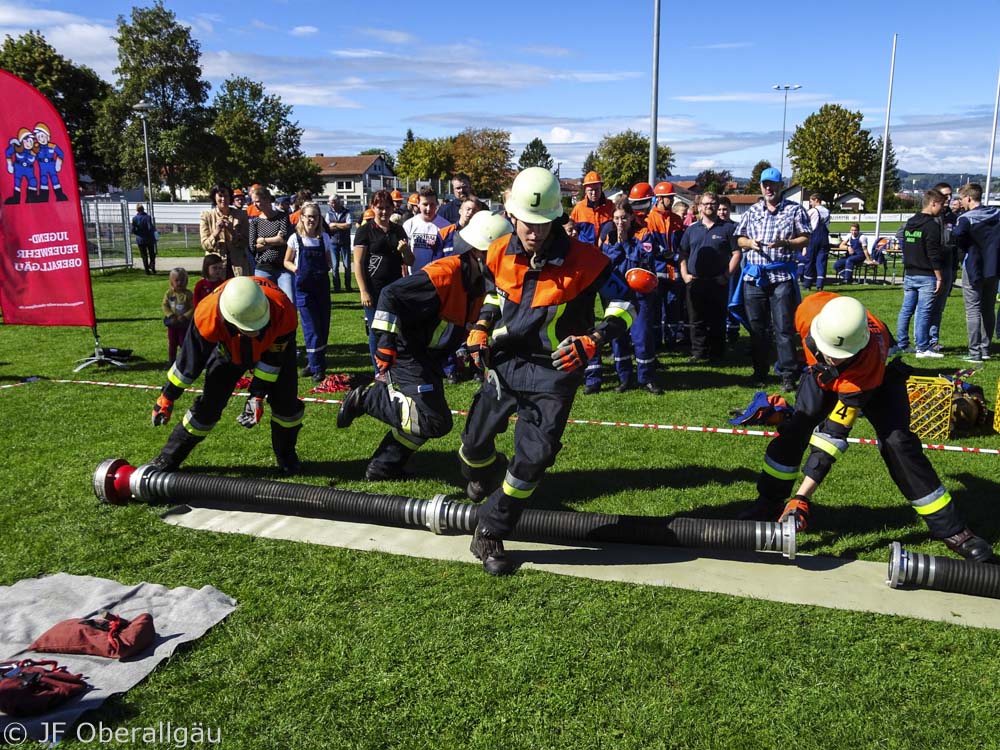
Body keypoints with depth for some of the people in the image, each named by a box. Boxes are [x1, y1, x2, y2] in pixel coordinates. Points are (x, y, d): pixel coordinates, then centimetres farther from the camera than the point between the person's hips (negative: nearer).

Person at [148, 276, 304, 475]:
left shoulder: (283, 311, -43)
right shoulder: (208, 316, -40)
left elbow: (273, 359, -25)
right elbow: (190, 360, -23)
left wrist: (257, 396, -25)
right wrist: (166, 397, -12)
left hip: (274, 345, 0)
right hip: (229, 348, 0)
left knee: (285, 401, -8)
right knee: (209, 404, -2)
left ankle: (286, 456, 17)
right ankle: (168, 459, 14)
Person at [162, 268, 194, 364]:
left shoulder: (188, 294, -11)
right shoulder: (169, 293, -4)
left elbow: (193, 307, -11)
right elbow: (164, 306, -3)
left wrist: (185, 317, -21)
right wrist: (171, 316, -16)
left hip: (184, 324, -3)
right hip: (172, 324, 3)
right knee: (172, 344, 14)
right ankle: (172, 362, 26)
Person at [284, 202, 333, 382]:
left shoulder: (324, 237, 5)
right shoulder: (296, 238, -1)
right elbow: (287, 261, 8)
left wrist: (326, 267, -6)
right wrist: (296, 269, -10)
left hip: (322, 285, 3)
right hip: (304, 286, -3)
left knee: (323, 326, 5)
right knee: (311, 328, -8)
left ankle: (313, 362, 21)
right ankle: (317, 368, -2)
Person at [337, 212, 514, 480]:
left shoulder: (478, 283, 4)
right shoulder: (443, 274, -26)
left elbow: (465, 323, 20)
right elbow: (391, 295, -27)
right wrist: (386, 341, -26)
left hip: (429, 360, 10)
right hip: (406, 355, -10)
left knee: (417, 419, 16)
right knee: (435, 422, -16)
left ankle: (382, 467, 31)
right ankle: (367, 398, -4)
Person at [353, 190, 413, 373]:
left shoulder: (398, 230, 12)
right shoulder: (365, 231, -1)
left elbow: (409, 262, 15)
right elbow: (358, 263, -6)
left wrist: (405, 250, -8)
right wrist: (364, 292, -13)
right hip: (374, 289, -4)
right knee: (376, 331, 3)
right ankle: (379, 372, 13)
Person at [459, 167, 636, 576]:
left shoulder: (583, 260, -18)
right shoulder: (500, 253, -4)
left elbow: (625, 305, -12)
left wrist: (592, 341, -28)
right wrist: (480, 330, 1)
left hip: (553, 370, -4)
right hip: (506, 361, 4)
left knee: (535, 455, -10)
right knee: (476, 437, 13)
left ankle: (490, 534, 9)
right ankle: (480, 479, 52)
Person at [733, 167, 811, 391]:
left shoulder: (795, 210, 5)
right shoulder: (752, 211, 15)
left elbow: (805, 239, 1)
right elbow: (739, 239, 16)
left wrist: (785, 243, -16)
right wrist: (750, 243, -6)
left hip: (782, 277, -3)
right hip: (754, 277, 4)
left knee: (784, 328, -5)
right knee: (756, 327, 9)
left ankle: (788, 375, 0)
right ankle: (760, 372, 19)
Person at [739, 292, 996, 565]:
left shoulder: (869, 362, -44)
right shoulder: (811, 310, -39)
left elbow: (834, 434, -43)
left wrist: (802, 497, -45)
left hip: (881, 375, -3)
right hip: (822, 373, 4)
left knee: (897, 442, -20)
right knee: (796, 427, -14)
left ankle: (951, 530, -7)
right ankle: (768, 503, 1)